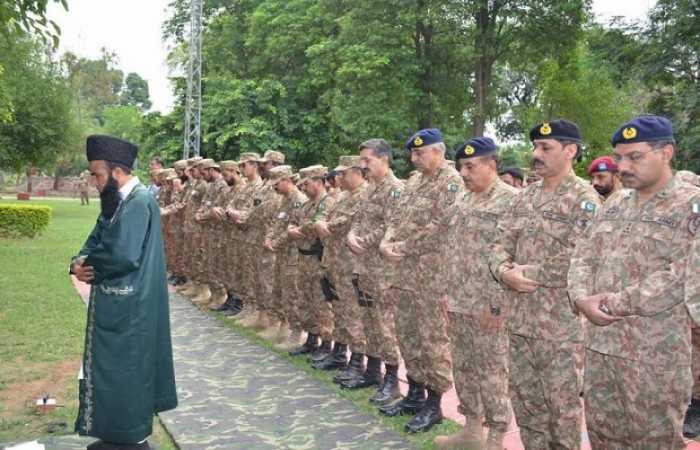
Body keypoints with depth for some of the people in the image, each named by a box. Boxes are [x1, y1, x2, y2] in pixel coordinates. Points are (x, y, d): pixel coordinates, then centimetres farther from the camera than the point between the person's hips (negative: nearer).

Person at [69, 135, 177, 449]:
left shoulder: (139, 202, -20)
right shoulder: (118, 200, 10)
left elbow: (123, 255, -29)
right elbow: (96, 241, 12)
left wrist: (89, 267, -10)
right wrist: (79, 262, -9)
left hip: (127, 307, -9)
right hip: (116, 302, 9)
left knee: (125, 369, 3)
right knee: (113, 368, 18)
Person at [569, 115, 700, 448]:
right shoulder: (613, 204, 12)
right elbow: (584, 256, 10)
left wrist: (617, 303, -18)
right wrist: (582, 298, -10)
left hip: (655, 351, -6)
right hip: (599, 343, 6)